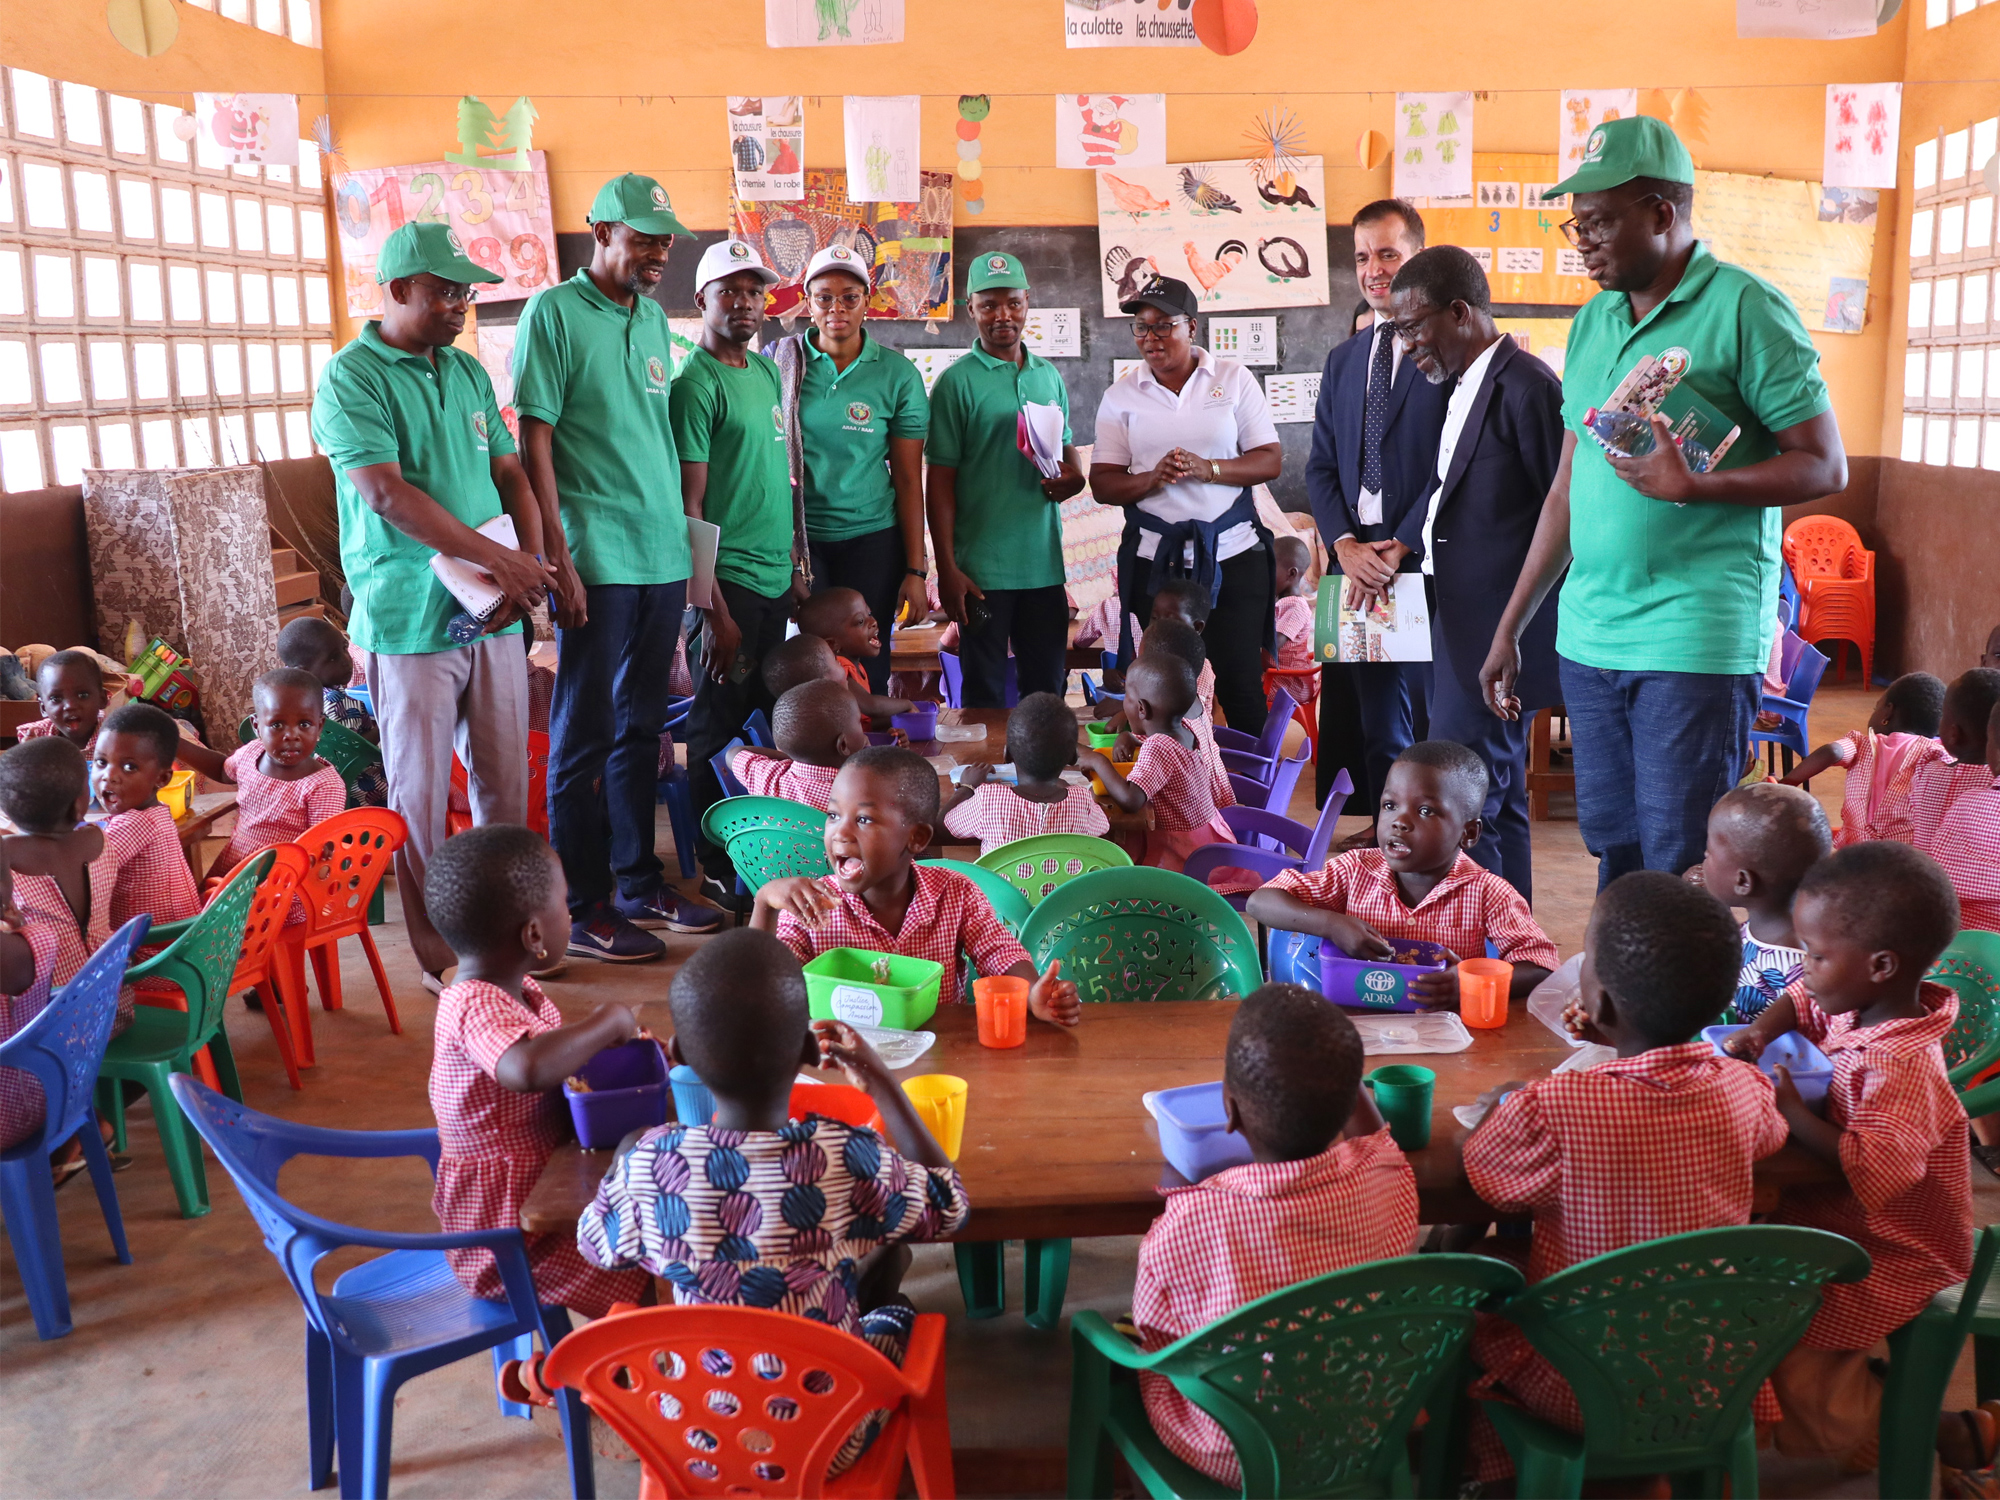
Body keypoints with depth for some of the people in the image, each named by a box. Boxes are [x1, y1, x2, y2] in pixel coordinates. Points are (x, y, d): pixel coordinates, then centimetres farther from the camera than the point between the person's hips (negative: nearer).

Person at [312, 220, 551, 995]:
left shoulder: (469, 373, 14)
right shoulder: (351, 377, -7)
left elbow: (511, 474, 13)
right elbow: (386, 494, -17)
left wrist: (531, 566, -5)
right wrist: (498, 558, -17)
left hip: (493, 614, 6)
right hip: (411, 620, -6)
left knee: (506, 782, 10)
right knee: (421, 797, 2)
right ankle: (437, 954, 13)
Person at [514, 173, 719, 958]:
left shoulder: (654, 318, 14)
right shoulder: (554, 312, -6)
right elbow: (534, 442, -9)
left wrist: (685, 533, 15)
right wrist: (558, 558, -14)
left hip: (664, 555, 7)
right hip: (596, 559, -7)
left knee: (642, 726, 14)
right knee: (586, 734, 0)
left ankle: (639, 882, 25)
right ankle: (583, 909, 8)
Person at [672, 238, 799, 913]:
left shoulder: (767, 371, 14)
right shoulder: (695, 384, -10)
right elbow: (689, 507, -13)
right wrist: (715, 612, -16)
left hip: (778, 580, 8)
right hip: (728, 584, -8)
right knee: (720, 731, 0)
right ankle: (720, 876, 10)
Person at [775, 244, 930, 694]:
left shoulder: (897, 374, 2)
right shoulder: (779, 362, 3)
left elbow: (909, 479, 2)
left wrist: (915, 571, -1)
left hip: (871, 540, 0)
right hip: (795, 539, 0)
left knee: (868, 673, 3)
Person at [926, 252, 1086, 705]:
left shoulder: (1049, 376, 11)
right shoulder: (957, 382, -4)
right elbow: (939, 481, -5)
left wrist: (1073, 477, -5)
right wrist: (946, 568, -11)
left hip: (1044, 564, 5)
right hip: (982, 569, -4)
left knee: (1047, 689, 11)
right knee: (986, 693, 4)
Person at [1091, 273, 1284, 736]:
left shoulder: (1234, 379, 5)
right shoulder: (1120, 396, 7)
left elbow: (1271, 459, 0)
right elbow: (1102, 485, 3)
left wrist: (1206, 469, -15)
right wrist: (1151, 479, -17)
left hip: (1234, 554, -1)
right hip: (1156, 561, 1)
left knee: (1242, 685, 0)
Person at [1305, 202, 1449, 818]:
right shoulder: (1343, 360, 18)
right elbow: (1321, 466, 14)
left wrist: (1398, 550, -13)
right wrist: (1346, 545, -2)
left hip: (1429, 562, -6)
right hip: (1360, 562, 6)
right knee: (1380, 727, 10)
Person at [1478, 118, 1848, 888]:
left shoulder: (1745, 307, -5)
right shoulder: (1591, 323, 14)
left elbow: (1824, 466, -7)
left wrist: (1693, 485, -23)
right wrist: (1510, 628, 15)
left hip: (1697, 641, -6)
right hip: (1588, 639, 6)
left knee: (1681, 871, -3)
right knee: (1613, 854, 12)